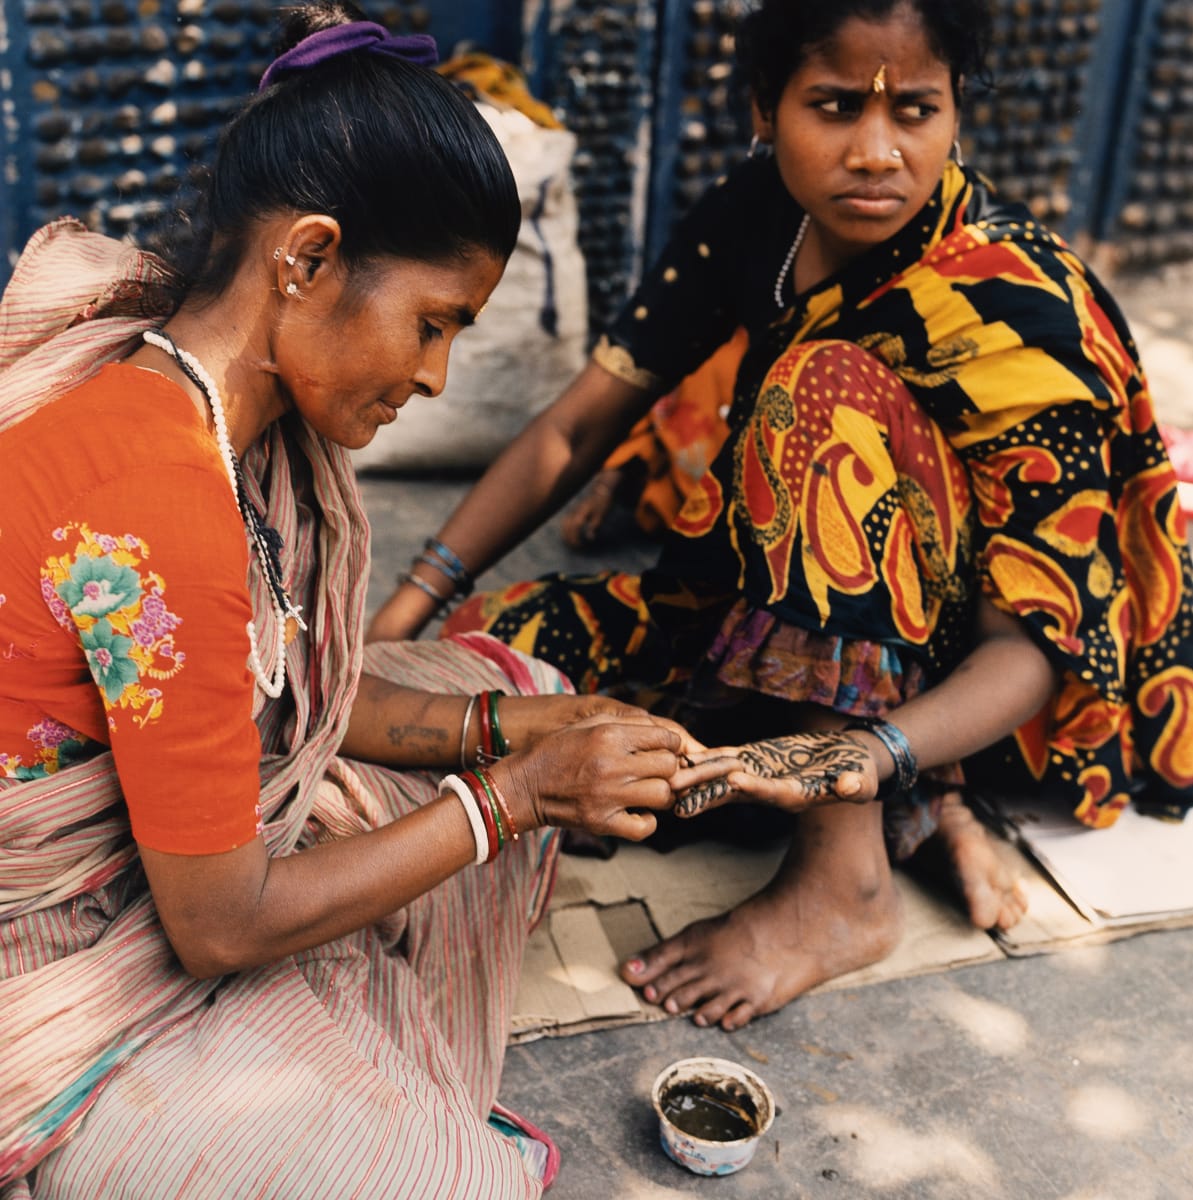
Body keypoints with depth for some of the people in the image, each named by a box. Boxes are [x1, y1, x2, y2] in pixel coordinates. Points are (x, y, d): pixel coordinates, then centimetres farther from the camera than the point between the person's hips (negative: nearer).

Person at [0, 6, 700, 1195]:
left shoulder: (218, 398, -4)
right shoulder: (156, 498, -33)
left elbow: (281, 685, 5)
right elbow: (222, 922, -23)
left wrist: (503, 725, -7)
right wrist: (513, 795, -16)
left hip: (163, 831, 9)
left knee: (517, 692, 10)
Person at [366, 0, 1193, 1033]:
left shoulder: (1018, 308, -24)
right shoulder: (753, 218, -8)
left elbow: (1032, 642, -27)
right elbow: (579, 428, -7)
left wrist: (875, 753, -47)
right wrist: (399, 619, -16)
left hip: (959, 680, -5)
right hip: (779, 610, 6)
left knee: (830, 388, -32)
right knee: (491, 647, -15)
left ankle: (845, 882, -29)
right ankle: (917, 813, -11)